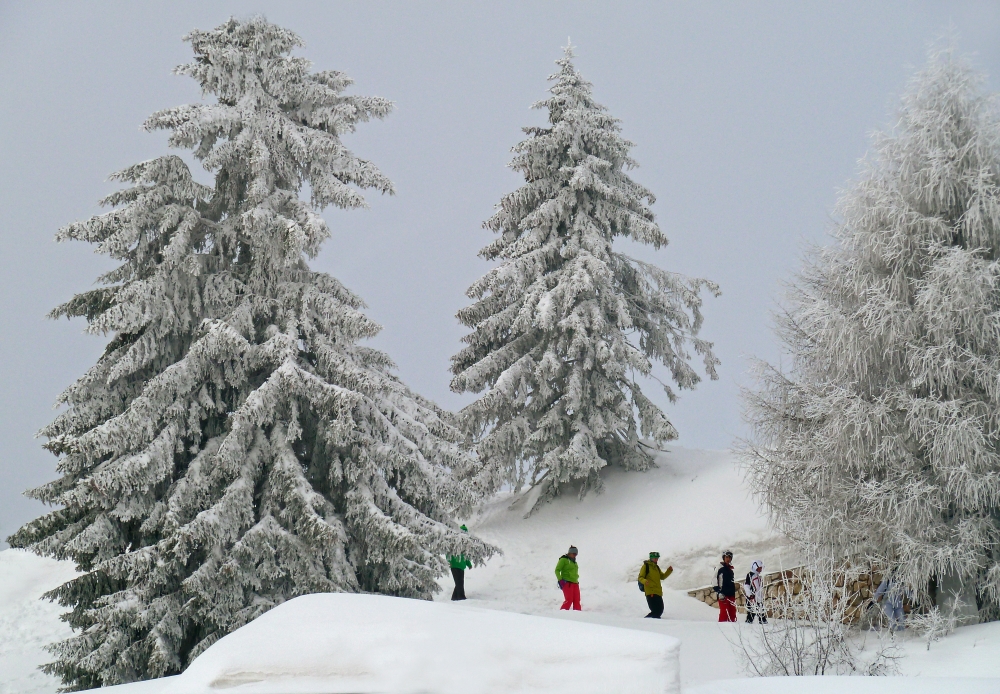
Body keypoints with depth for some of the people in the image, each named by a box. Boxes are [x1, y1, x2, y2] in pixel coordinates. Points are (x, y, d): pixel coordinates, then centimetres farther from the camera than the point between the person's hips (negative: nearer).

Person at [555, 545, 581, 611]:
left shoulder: (574, 562, 21)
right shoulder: (563, 560, 0)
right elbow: (557, 570, -4)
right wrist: (560, 580, -15)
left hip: (575, 583, 7)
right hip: (567, 583, -7)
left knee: (577, 600, 0)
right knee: (569, 600, -17)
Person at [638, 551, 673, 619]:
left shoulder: (656, 567, 20)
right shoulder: (646, 566, -2)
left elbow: (662, 576, 25)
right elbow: (640, 578, -6)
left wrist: (669, 571, 9)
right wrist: (645, 581, -28)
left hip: (658, 593, 8)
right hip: (650, 592, -8)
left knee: (660, 611, 10)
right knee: (656, 611, -16)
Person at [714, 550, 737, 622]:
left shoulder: (730, 570, 22)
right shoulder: (720, 569, -1)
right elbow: (715, 581, -8)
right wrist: (719, 592, -17)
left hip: (731, 594, 8)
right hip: (723, 594, -8)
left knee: (732, 612, 4)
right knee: (724, 612, -13)